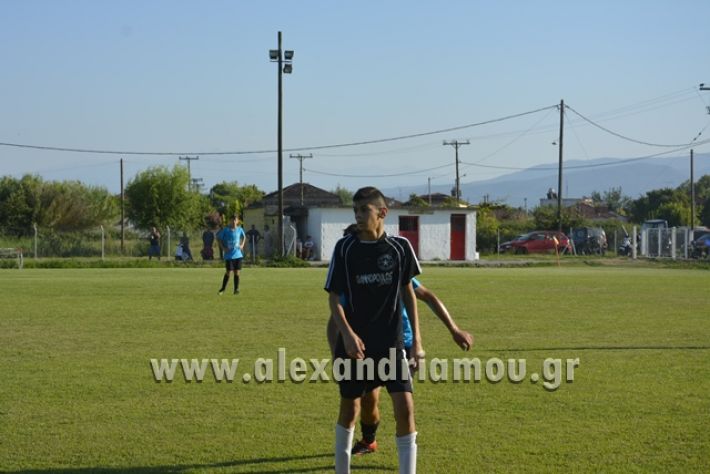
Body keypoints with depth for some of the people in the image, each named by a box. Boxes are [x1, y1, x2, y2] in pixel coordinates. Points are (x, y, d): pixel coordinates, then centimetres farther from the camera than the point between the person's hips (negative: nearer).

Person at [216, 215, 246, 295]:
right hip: (229, 255, -3)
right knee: (228, 272, -4)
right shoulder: (226, 230, -6)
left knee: (237, 272, 3)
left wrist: (242, 245, 8)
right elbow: (218, 238, 2)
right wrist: (223, 248, -7)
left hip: (238, 255, 3)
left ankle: (236, 289, 11)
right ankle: (222, 289, 9)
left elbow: (244, 237, 23)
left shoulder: (239, 230, 4)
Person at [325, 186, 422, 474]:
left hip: (391, 343, 0)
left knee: (405, 408, -10)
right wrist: (347, 334, -18)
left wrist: (416, 339, 5)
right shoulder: (345, 248, -6)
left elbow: (407, 291, 8)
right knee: (349, 409, 11)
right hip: (354, 343, 0)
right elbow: (334, 296, -3)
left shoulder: (400, 247, -3)